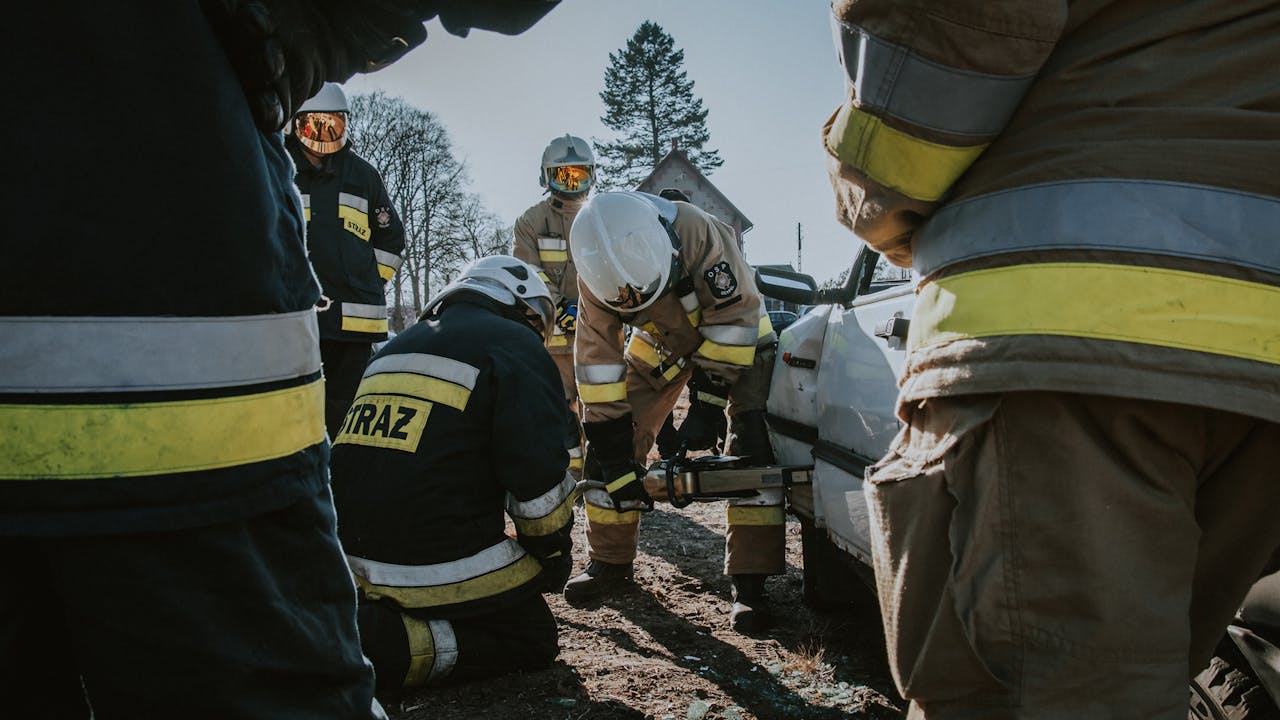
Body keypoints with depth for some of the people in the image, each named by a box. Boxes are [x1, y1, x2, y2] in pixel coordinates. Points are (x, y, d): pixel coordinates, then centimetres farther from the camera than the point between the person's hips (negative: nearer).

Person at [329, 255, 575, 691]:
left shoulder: (398, 347, 21)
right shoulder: (515, 345, -4)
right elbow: (538, 480, -11)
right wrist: (555, 554, 7)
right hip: (438, 568, -8)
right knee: (533, 638, 9)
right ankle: (377, 642, -9)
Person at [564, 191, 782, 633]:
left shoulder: (696, 231, -39)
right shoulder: (596, 275, -26)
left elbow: (736, 316, -29)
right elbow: (597, 364, -22)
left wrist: (706, 404, -29)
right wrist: (617, 465, -22)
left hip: (735, 340, -3)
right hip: (662, 343, 4)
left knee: (751, 448, -20)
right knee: (607, 441, -4)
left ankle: (748, 583, -11)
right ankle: (610, 563, 13)